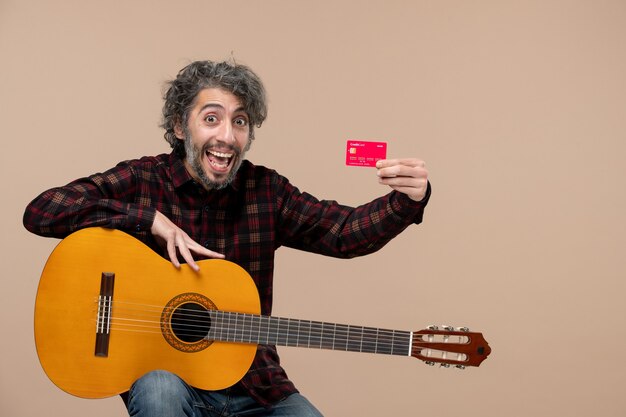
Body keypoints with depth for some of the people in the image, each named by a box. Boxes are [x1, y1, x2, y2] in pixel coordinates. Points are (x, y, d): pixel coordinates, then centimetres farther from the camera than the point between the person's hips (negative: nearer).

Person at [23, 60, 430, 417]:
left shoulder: (266, 190, 1)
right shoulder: (142, 180, -5)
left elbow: (344, 231, -8)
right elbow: (41, 211, -15)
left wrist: (408, 201, -28)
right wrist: (151, 218, -21)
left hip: (253, 384, 3)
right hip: (162, 369, -3)